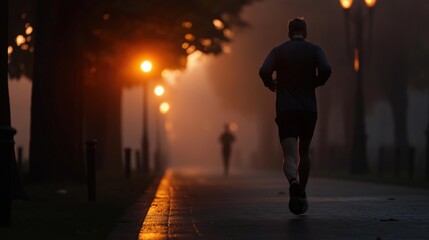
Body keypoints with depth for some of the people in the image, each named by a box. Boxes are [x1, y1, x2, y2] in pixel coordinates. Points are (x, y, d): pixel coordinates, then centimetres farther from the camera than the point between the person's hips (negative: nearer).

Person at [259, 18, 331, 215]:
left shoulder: (278, 51, 6)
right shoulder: (314, 50, 5)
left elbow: (264, 71, -9)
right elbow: (326, 70, -12)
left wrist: (272, 85, 12)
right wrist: (315, 83, 8)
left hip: (285, 110, -1)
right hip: (309, 109, 1)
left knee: (289, 156, -9)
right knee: (304, 153, 19)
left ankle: (293, 182, -39)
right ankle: (301, 195, 23)